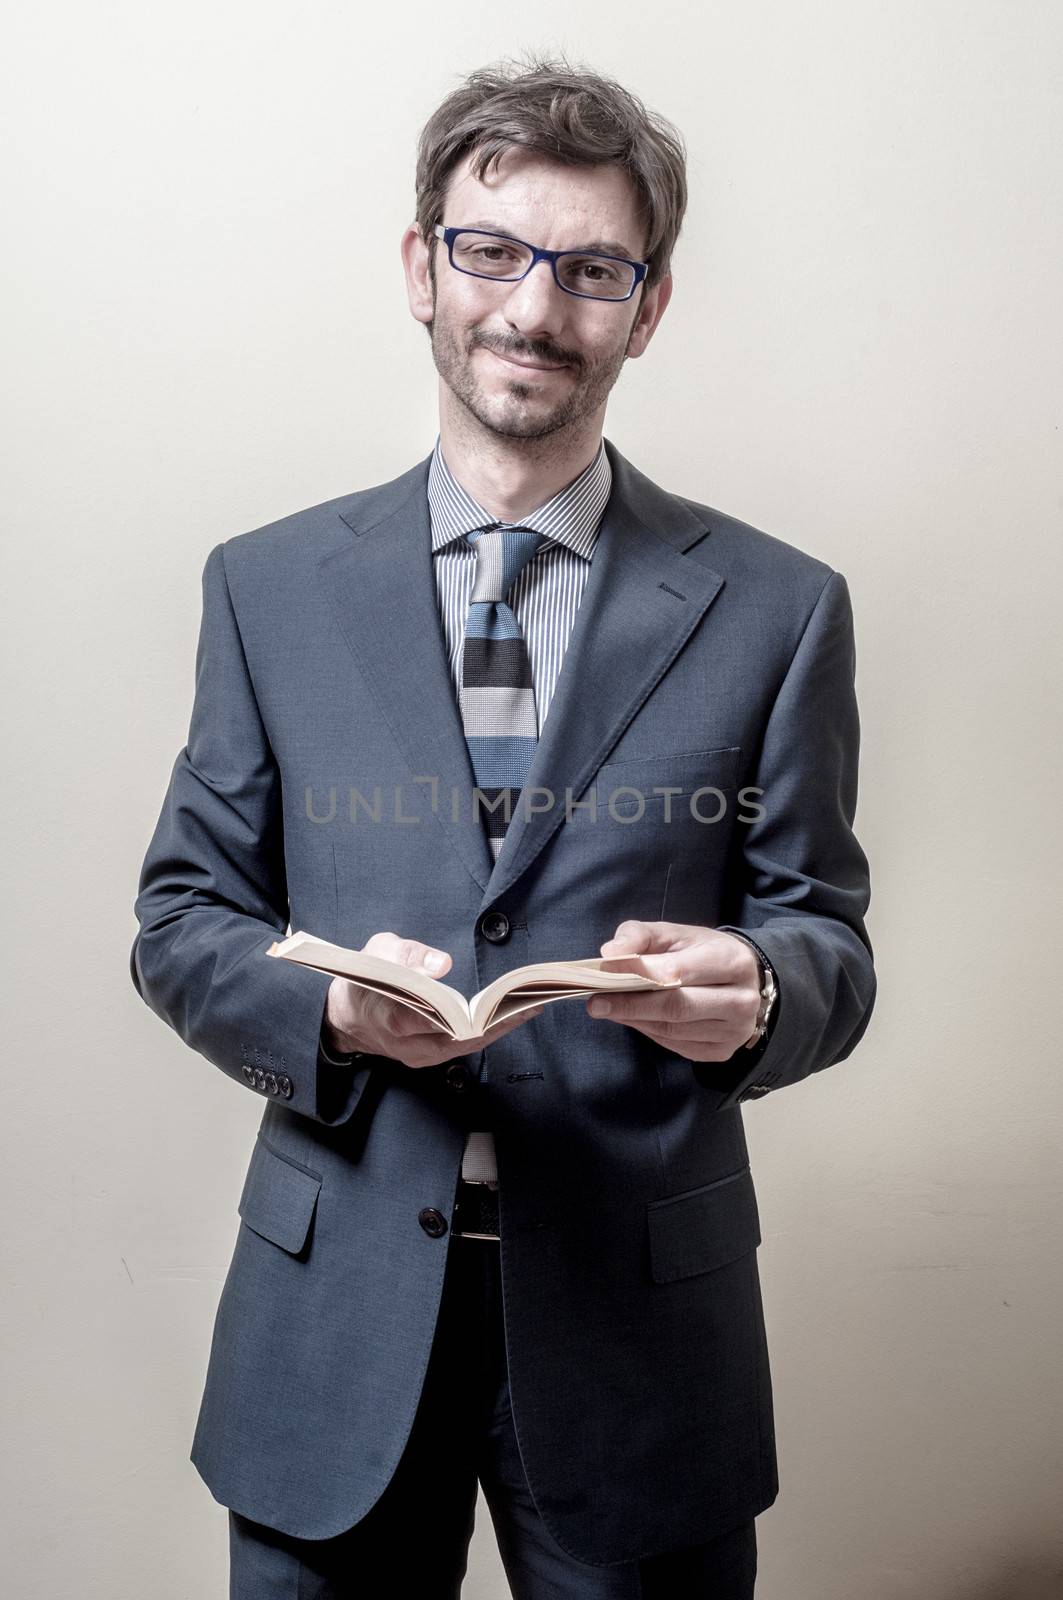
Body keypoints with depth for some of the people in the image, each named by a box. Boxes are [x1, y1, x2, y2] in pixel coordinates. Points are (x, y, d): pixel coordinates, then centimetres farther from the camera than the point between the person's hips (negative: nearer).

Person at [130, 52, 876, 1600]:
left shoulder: (774, 607, -1)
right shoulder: (269, 586, 2)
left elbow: (825, 936, 2)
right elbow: (182, 918, 4)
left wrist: (756, 994, -22)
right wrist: (333, 1006, -17)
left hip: (640, 1313, 0)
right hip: (334, 1310, 1)